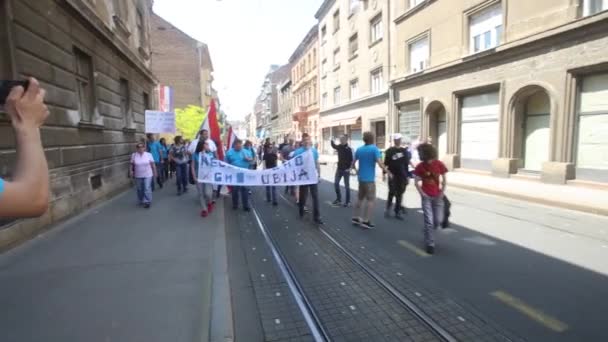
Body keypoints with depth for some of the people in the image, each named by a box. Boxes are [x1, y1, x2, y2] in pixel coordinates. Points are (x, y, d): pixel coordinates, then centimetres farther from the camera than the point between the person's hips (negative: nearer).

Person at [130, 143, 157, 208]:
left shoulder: (149, 154, -4)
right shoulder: (134, 155, -1)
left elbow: (153, 164, 0)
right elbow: (132, 164, 4)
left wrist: (155, 172, 1)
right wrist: (131, 171, -4)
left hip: (148, 175, -2)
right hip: (138, 176, 2)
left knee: (147, 189, -7)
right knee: (140, 189, 12)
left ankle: (147, 202, -1)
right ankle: (141, 201, 29)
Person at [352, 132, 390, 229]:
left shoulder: (359, 149, 7)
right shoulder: (374, 149, -11)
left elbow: (353, 164, 13)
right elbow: (380, 163, -20)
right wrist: (388, 172, -8)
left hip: (361, 178, 7)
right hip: (369, 179, -6)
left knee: (360, 198, 16)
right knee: (370, 200, 0)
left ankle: (355, 218, 18)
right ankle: (365, 221, -2)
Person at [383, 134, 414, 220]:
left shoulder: (404, 151, 9)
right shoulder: (389, 151, 0)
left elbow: (407, 164, 9)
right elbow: (386, 163, -3)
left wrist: (408, 176, 6)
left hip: (402, 176, 3)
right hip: (392, 176, -3)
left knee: (399, 194, 6)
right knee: (392, 193, -5)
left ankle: (397, 212, 14)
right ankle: (388, 209, 16)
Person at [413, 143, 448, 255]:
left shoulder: (439, 164, -6)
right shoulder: (420, 166, -7)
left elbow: (444, 180, 3)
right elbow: (417, 182, 0)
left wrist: (442, 192, -6)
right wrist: (421, 193, -12)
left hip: (437, 196, 1)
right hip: (426, 196, -1)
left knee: (438, 220, 3)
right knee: (429, 220, -6)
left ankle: (427, 232, 34)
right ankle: (430, 244, 5)